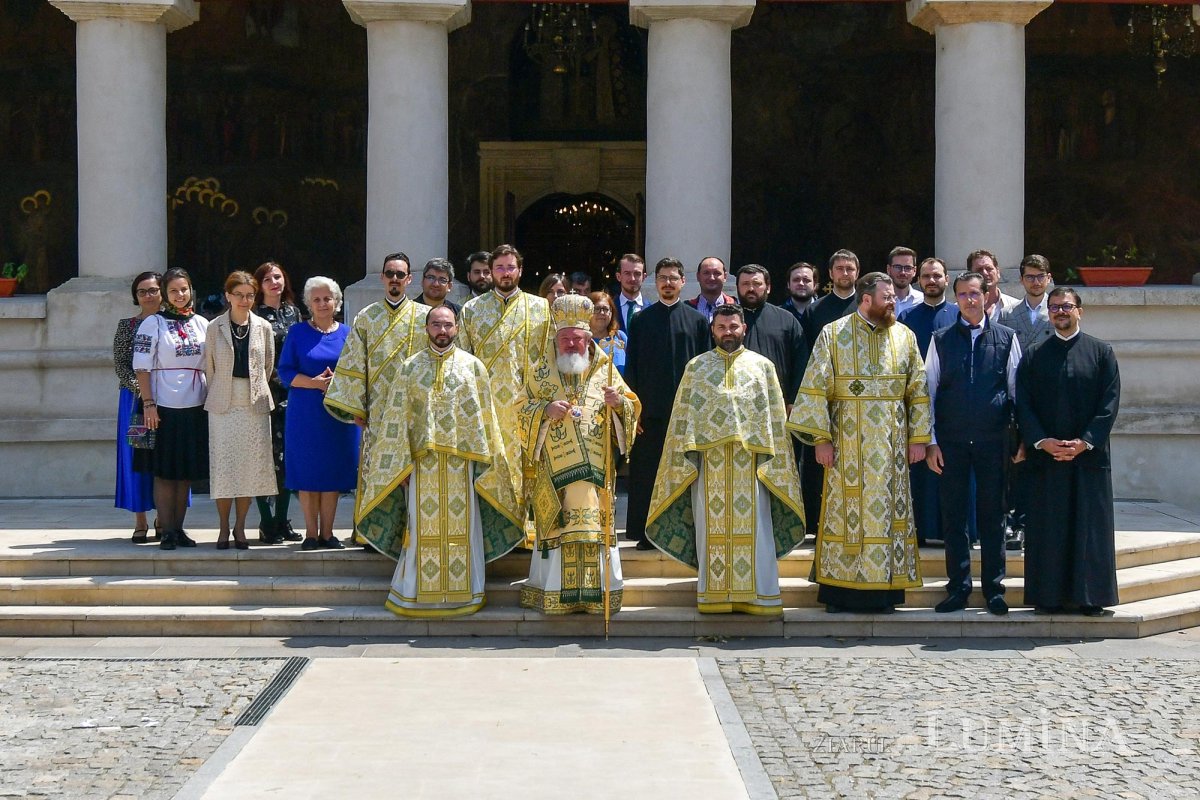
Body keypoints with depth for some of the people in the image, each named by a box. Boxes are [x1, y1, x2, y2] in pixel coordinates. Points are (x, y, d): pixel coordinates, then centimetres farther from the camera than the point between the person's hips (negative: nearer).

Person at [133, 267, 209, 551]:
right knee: (165, 473, -1)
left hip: (195, 407, 4)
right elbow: (142, 367, -5)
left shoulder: (202, 324, 10)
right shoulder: (152, 324, -1)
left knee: (186, 473, 8)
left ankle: (179, 528, 16)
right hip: (164, 407, -4)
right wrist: (149, 404, -12)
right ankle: (167, 531, 3)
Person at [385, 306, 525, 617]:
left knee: (460, 525, 2)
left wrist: (483, 458, -2)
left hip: (461, 458, 0)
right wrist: (402, 462, -1)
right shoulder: (410, 367, 7)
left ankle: (461, 592, 10)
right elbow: (401, 416, 5)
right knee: (424, 526, 2)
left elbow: (483, 416, 4)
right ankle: (420, 592, 9)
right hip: (423, 459, 0)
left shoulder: (472, 366, 5)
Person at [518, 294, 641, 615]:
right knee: (557, 527, -4)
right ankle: (555, 592, 0)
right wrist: (545, 410, -14)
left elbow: (632, 409, 9)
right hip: (554, 471, -1)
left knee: (595, 525, -2)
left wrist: (619, 402, -14)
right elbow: (523, 415, 6)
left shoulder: (604, 370, 9)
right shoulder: (541, 372, 7)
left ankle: (597, 591, 3)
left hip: (595, 469, 1)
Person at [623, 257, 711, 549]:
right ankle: (646, 532, 6)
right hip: (650, 410, 0)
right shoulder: (641, 320, 8)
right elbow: (631, 367, 6)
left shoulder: (698, 320, 8)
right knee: (646, 474, 1)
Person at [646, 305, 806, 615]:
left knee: (754, 527, -2)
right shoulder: (696, 366, 11)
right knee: (712, 527, 1)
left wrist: (773, 458, -1)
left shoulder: (762, 365, 11)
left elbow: (775, 417, 8)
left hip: (750, 461, 0)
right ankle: (714, 594, 5)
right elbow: (683, 414, 7)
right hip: (708, 459, 0)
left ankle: (758, 594, 2)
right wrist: (685, 453, -3)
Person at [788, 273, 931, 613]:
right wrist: (821, 438, -10)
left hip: (891, 444, 3)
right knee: (845, 511, 0)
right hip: (847, 444, -2)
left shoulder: (905, 336, 7)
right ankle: (838, 591, 6)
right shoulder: (833, 335, -1)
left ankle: (885, 588, 9)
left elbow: (918, 391, 9)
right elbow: (815, 389, -4)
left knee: (889, 511, 3)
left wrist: (918, 437, 3)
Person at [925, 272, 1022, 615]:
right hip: (951, 442, 1)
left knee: (992, 516, 5)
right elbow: (929, 390, 6)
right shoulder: (941, 340, 5)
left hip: (992, 441, -1)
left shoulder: (1006, 338, 5)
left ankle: (993, 588, 14)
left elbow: (1016, 390, 7)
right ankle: (958, 587, 14)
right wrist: (930, 441, 1)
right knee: (953, 516, 5)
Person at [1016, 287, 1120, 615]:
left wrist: (1085, 442, -12)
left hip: (1089, 454, -1)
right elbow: (1024, 404, 3)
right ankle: (1050, 595, 7)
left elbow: (1110, 402, -2)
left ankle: (1090, 596, 6)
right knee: (1048, 526, 1)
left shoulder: (1101, 352, 5)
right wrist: (1042, 441, -11)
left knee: (1090, 525, 0)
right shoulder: (1033, 356, 8)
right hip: (1045, 454, 1)